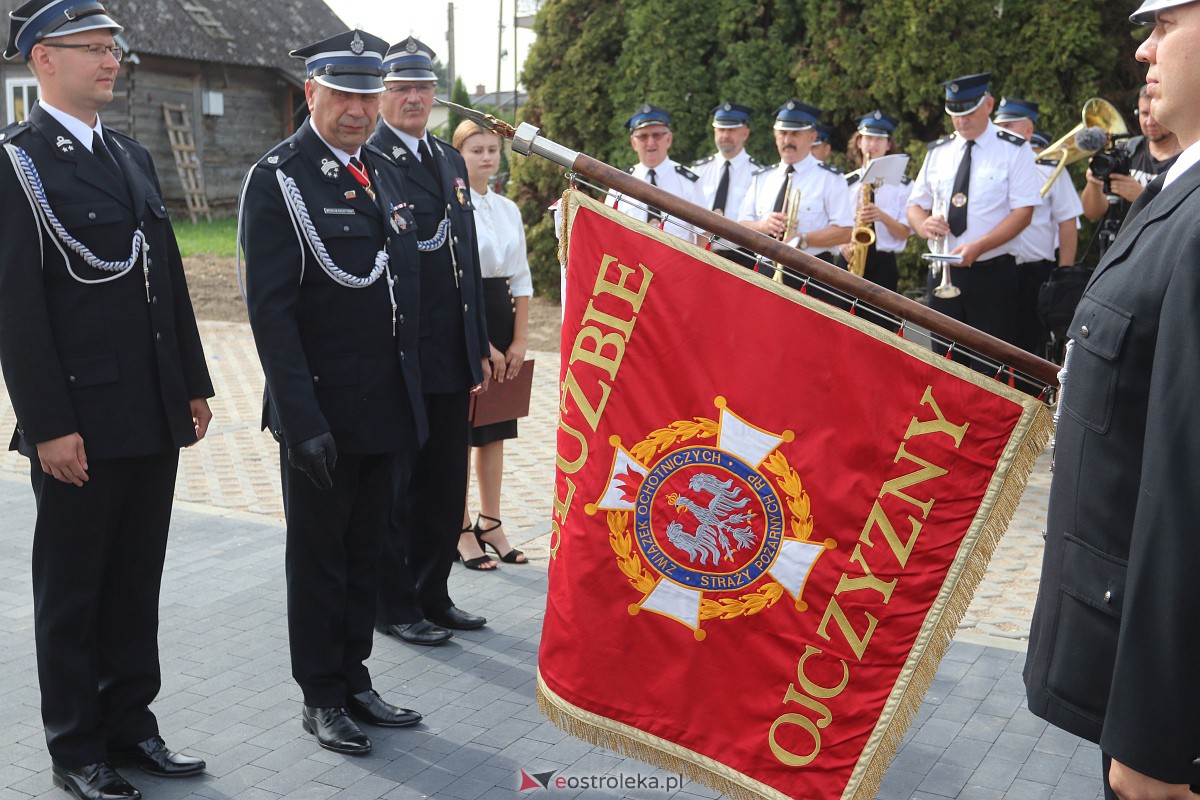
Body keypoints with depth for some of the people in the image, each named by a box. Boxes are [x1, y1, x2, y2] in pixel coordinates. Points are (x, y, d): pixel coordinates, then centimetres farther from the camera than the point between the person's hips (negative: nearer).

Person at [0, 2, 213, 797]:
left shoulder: (134, 156, 14)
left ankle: (130, 724, 30)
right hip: (80, 420, -6)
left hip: (154, 416, 7)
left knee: (137, 583, 15)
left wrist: (194, 385, 12)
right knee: (72, 591, 8)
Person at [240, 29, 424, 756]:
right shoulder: (277, 180, -11)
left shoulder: (385, 171, 10)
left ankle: (356, 681, 30)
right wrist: (303, 419, -21)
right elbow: (272, 310, -16)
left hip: (388, 409, 6)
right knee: (319, 559, 8)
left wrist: (411, 395, 11)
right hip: (322, 413, -6)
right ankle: (321, 698, 23)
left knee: (364, 554, 16)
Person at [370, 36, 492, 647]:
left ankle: (432, 594, 28)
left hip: (451, 358, 7)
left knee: (444, 483, 14)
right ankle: (394, 604, 19)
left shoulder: (450, 160, 15)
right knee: (392, 487, 5)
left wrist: (479, 348, 15)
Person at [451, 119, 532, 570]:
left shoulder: (509, 210, 11)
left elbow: (521, 278, 12)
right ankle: (462, 532, 10)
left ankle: (490, 525, 20)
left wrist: (519, 340, 2)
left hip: (502, 316, 7)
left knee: (496, 429, 11)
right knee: (459, 430, 0)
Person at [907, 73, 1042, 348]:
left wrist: (978, 247, -21)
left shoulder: (1014, 150, -1)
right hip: (943, 272, 4)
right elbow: (915, 206, 16)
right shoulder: (937, 152, 13)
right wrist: (924, 225, -9)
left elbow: (1023, 212, -8)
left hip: (993, 274, -4)